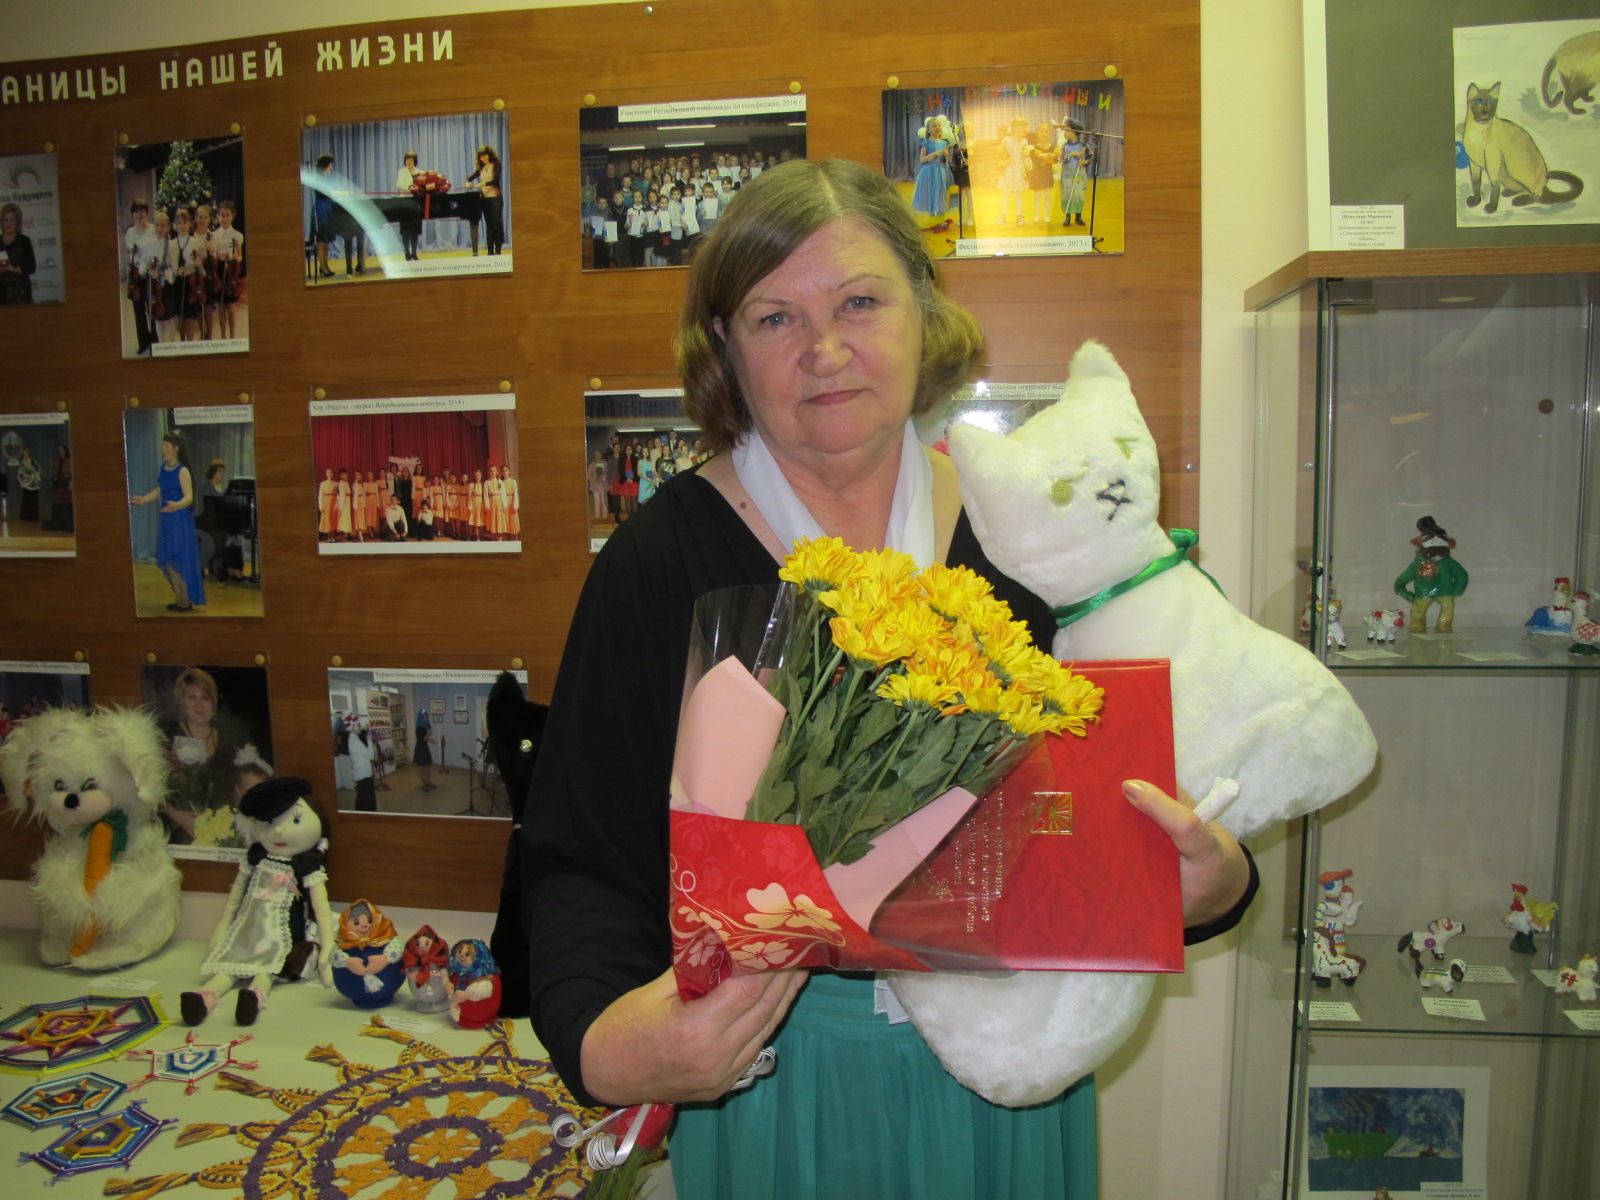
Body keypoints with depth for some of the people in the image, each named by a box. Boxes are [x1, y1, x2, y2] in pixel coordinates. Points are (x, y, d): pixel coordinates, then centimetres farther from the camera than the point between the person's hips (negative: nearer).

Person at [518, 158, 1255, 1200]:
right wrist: (601, 1044, -30)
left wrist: (1213, 883, -19)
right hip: (770, 1063, -2)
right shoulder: (663, 560, -13)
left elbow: (1130, 793, 0)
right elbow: (580, 859, -13)